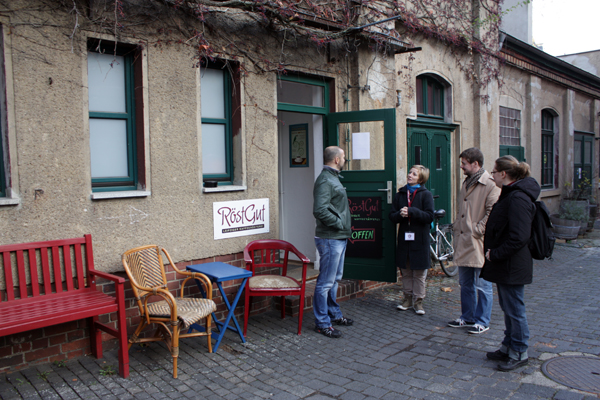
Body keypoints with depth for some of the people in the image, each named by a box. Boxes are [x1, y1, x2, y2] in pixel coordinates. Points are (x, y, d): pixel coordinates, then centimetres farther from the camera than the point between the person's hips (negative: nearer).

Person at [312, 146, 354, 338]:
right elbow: (319, 210, -28)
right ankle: (322, 323, 8)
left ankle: (334, 314, 34)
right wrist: (338, 224, -17)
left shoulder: (333, 178, 16)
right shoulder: (325, 180, -17)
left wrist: (344, 227, 12)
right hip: (330, 238, -11)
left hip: (339, 238, 11)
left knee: (334, 279, 20)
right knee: (326, 282, -2)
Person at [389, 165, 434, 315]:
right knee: (405, 271, 11)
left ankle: (418, 301, 14)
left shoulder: (426, 194, -2)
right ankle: (408, 298, 23)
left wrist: (411, 211, -20)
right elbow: (392, 216, 7)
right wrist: (400, 214, -15)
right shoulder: (400, 194, 10)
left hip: (420, 238, -3)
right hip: (404, 237, 4)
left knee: (419, 273, 3)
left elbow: (429, 216, -11)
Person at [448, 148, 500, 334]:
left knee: (482, 285, 4)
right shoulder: (466, 184, 15)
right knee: (465, 283, 16)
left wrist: (477, 230, -17)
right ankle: (467, 317, 29)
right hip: (463, 242, 9)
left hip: (479, 243, -8)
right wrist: (456, 229, 13)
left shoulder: (491, 185, -13)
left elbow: (492, 213, -18)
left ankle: (482, 321, 16)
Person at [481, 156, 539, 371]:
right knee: (507, 307, 19)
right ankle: (508, 347, 32)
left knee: (514, 309, 4)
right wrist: (492, 251, 8)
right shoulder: (510, 194, 11)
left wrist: (495, 254, -18)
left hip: (512, 266, -10)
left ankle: (519, 352, 19)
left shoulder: (517, 198, -22)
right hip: (505, 264, 10)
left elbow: (518, 237, -27)